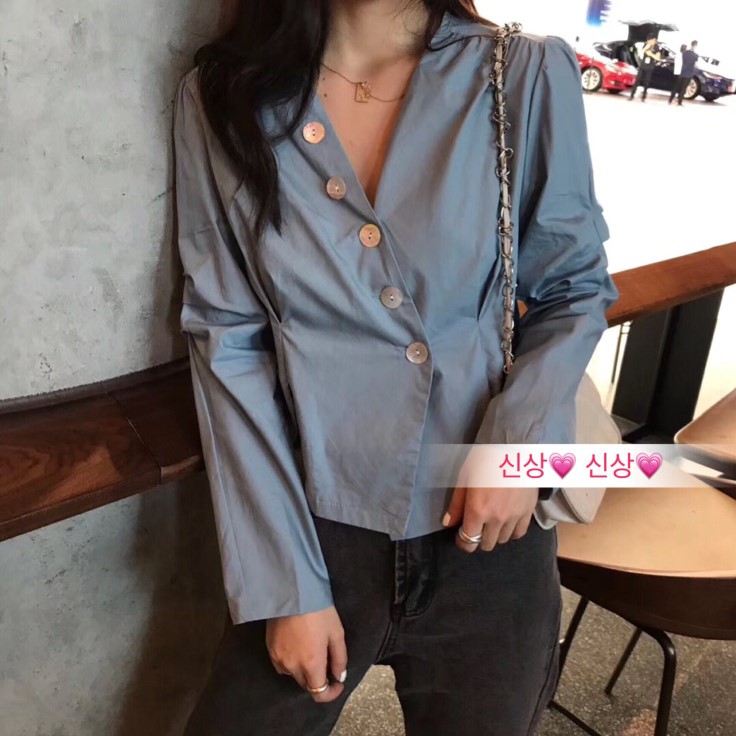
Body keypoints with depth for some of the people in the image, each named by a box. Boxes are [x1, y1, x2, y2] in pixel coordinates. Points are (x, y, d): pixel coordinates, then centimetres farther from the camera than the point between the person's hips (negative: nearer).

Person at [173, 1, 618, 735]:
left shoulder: (527, 76, -7)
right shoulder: (221, 98, -3)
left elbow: (575, 289, 5)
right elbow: (228, 344, -4)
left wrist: (523, 438, -14)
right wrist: (285, 581, -7)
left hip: (487, 533, 1)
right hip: (320, 527, 1)